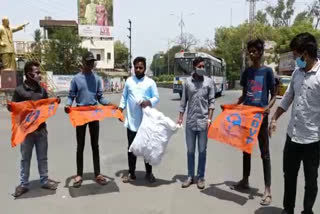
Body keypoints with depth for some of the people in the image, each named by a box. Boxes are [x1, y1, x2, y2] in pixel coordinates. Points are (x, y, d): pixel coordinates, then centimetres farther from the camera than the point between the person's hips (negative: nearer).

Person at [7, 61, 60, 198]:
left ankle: (44, 181, 25)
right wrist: (9, 107, -24)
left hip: (41, 128, 3)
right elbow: (13, 108, -2)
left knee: (42, 157, 12)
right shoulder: (19, 90, -6)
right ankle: (23, 184, 21)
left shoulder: (42, 90, 6)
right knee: (25, 158, 9)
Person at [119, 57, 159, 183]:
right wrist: (120, 109, 1)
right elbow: (124, 96, 11)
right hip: (131, 121, 2)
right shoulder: (129, 81, 8)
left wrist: (149, 102, -22)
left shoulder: (150, 82, 0)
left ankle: (149, 173, 21)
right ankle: (131, 173, 21)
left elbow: (156, 98, -2)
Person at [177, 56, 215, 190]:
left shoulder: (209, 82, 0)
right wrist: (180, 117, 3)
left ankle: (200, 177, 18)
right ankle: (190, 176, 21)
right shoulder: (188, 81, 4)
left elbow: (211, 101, -1)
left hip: (203, 121, -1)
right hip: (190, 121, 2)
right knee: (190, 150, 9)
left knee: (202, 150, 6)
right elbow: (184, 101, 7)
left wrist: (209, 118, -9)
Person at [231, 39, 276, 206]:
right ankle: (245, 180, 29)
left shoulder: (267, 71, -4)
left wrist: (268, 107, -23)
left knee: (264, 153, 0)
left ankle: (268, 190, 6)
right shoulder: (247, 71, 10)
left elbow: (273, 95, -3)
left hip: (260, 116, -5)